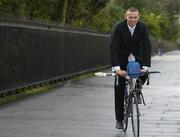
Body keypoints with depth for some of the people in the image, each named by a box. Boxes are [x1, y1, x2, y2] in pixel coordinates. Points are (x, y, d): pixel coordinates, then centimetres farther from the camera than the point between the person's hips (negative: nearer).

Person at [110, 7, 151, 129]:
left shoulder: (142, 28, -20)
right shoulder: (119, 28, -26)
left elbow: (147, 46, -25)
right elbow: (113, 47, -32)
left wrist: (145, 67, -37)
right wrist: (116, 68, -43)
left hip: (137, 57, 2)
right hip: (122, 58, -2)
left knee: (144, 73, -25)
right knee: (119, 88, -4)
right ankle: (119, 119, 5)